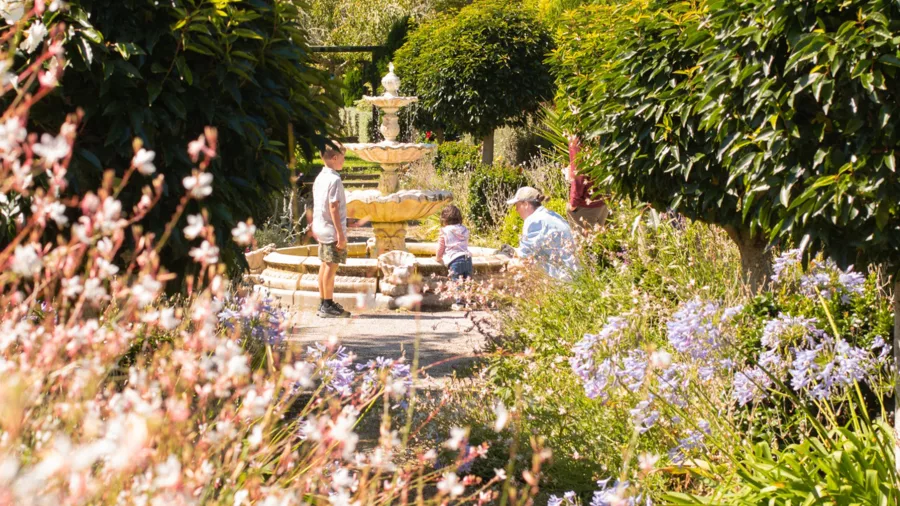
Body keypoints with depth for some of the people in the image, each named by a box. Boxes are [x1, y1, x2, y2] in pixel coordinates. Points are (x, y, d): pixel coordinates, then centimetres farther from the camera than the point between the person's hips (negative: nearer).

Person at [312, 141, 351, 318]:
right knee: (332, 266, -4)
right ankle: (328, 305, -1)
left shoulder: (319, 178, 10)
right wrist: (340, 234, -18)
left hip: (321, 229, 9)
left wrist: (314, 227, 21)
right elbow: (334, 207, -20)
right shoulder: (334, 180, -17)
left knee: (325, 265, 13)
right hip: (332, 230, -9)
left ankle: (324, 303, 19)